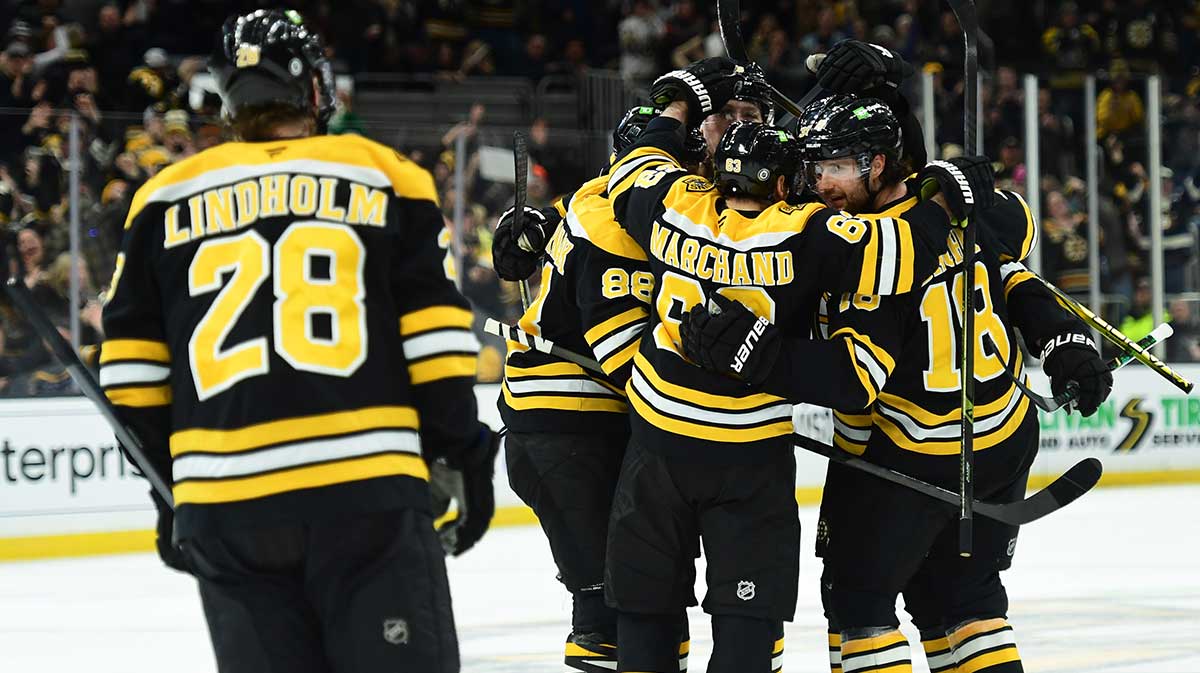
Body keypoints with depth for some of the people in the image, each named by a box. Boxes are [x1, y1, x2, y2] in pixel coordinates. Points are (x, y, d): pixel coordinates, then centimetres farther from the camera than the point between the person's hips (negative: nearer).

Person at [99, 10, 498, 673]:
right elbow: (434, 341, 2)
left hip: (224, 505, 2)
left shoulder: (165, 199, 13)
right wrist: (462, 455, 10)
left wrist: (170, 483, 22)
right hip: (368, 491, -2)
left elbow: (133, 373, 13)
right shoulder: (383, 179, 7)